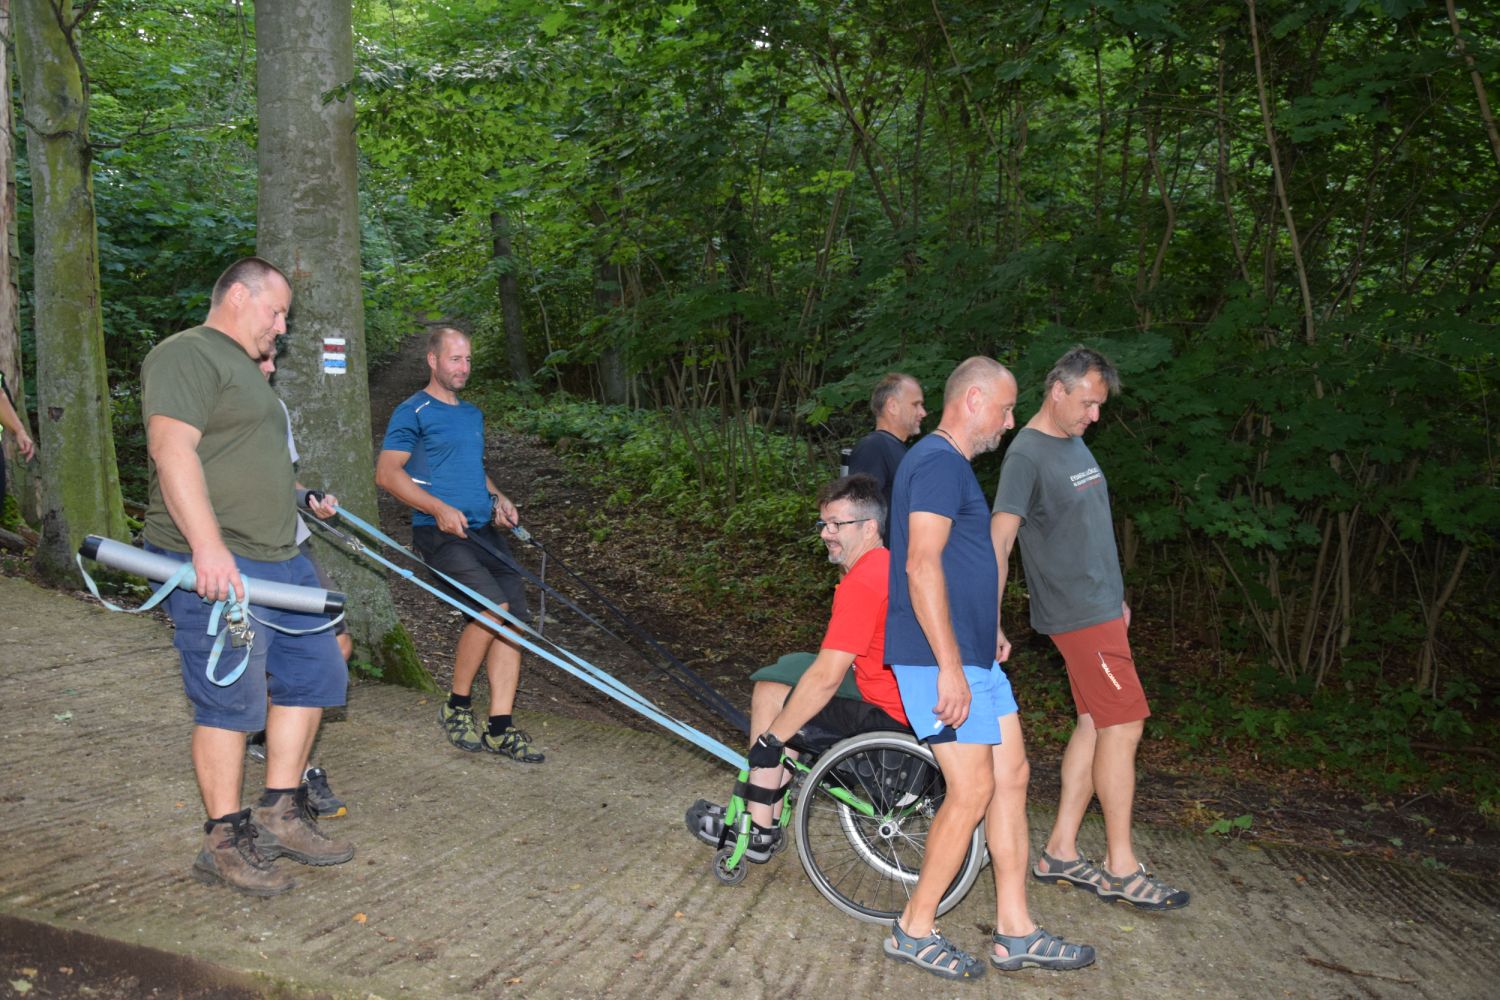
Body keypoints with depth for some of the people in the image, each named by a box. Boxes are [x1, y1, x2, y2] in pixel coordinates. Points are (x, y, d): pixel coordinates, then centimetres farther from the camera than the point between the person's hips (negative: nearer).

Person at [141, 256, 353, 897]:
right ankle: (226, 840, 9)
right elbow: (171, 448, -23)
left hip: (279, 559, 11)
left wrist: (300, 496, 28)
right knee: (231, 702, -4)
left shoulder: (244, 367, 24)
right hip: (215, 567, -10)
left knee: (314, 673, 11)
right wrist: (208, 546, -31)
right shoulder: (186, 355, -9)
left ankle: (280, 815, 22)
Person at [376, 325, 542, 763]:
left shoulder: (472, 414, 22)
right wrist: (439, 508, -19)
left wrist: (497, 498, 13)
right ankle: (457, 707, -2)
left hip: (484, 530, 8)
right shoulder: (413, 412, -1)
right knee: (493, 607, -23)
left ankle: (500, 729, 2)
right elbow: (387, 472, -8)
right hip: (439, 531, -8)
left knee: (514, 616, -3)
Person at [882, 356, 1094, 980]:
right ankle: (914, 930, 10)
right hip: (940, 660, -11)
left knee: (1012, 777, 11)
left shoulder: (952, 465, 19)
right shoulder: (938, 462, -15)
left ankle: (1015, 933, 19)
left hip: (973, 656, 11)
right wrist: (950, 666, -25)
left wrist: (988, 633, 29)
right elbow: (921, 565, -23)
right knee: (972, 791, -6)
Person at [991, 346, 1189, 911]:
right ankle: (1121, 869, 3)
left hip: (1101, 608, 9)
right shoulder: (1027, 455, -14)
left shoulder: (1076, 443, 14)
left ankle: (1061, 851, 17)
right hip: (1077, 613, -9)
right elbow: (999, 541, -20)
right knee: (1124, 726, -7)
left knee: (1095, 725, 9)